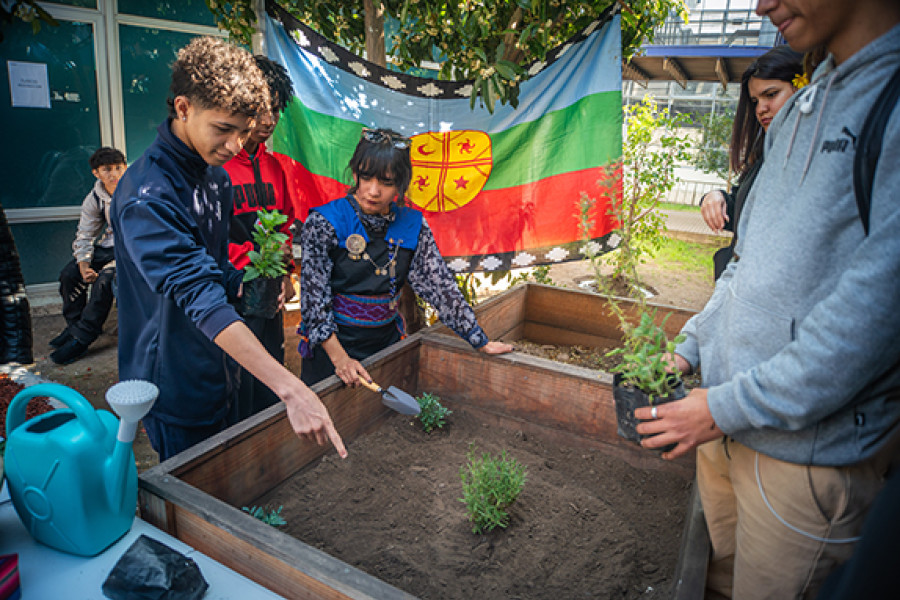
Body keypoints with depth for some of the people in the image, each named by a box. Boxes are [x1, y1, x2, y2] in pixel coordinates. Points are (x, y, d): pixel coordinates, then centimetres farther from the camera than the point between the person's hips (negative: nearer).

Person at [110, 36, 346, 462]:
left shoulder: (218, 178, 2)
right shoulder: (146, 195, -27)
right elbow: (201, 300, -38)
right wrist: (290, 390, -44)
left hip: (218, 375, 8)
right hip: (175, 385, -8)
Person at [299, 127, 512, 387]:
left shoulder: (413, 227, -3)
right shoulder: (324, 223, -14)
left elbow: (440, 286, -3)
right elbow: (314, 295, -16)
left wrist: (480, 341, -5)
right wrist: (339, 357, -23)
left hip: (386, 342, 4)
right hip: (329, 347, -3)